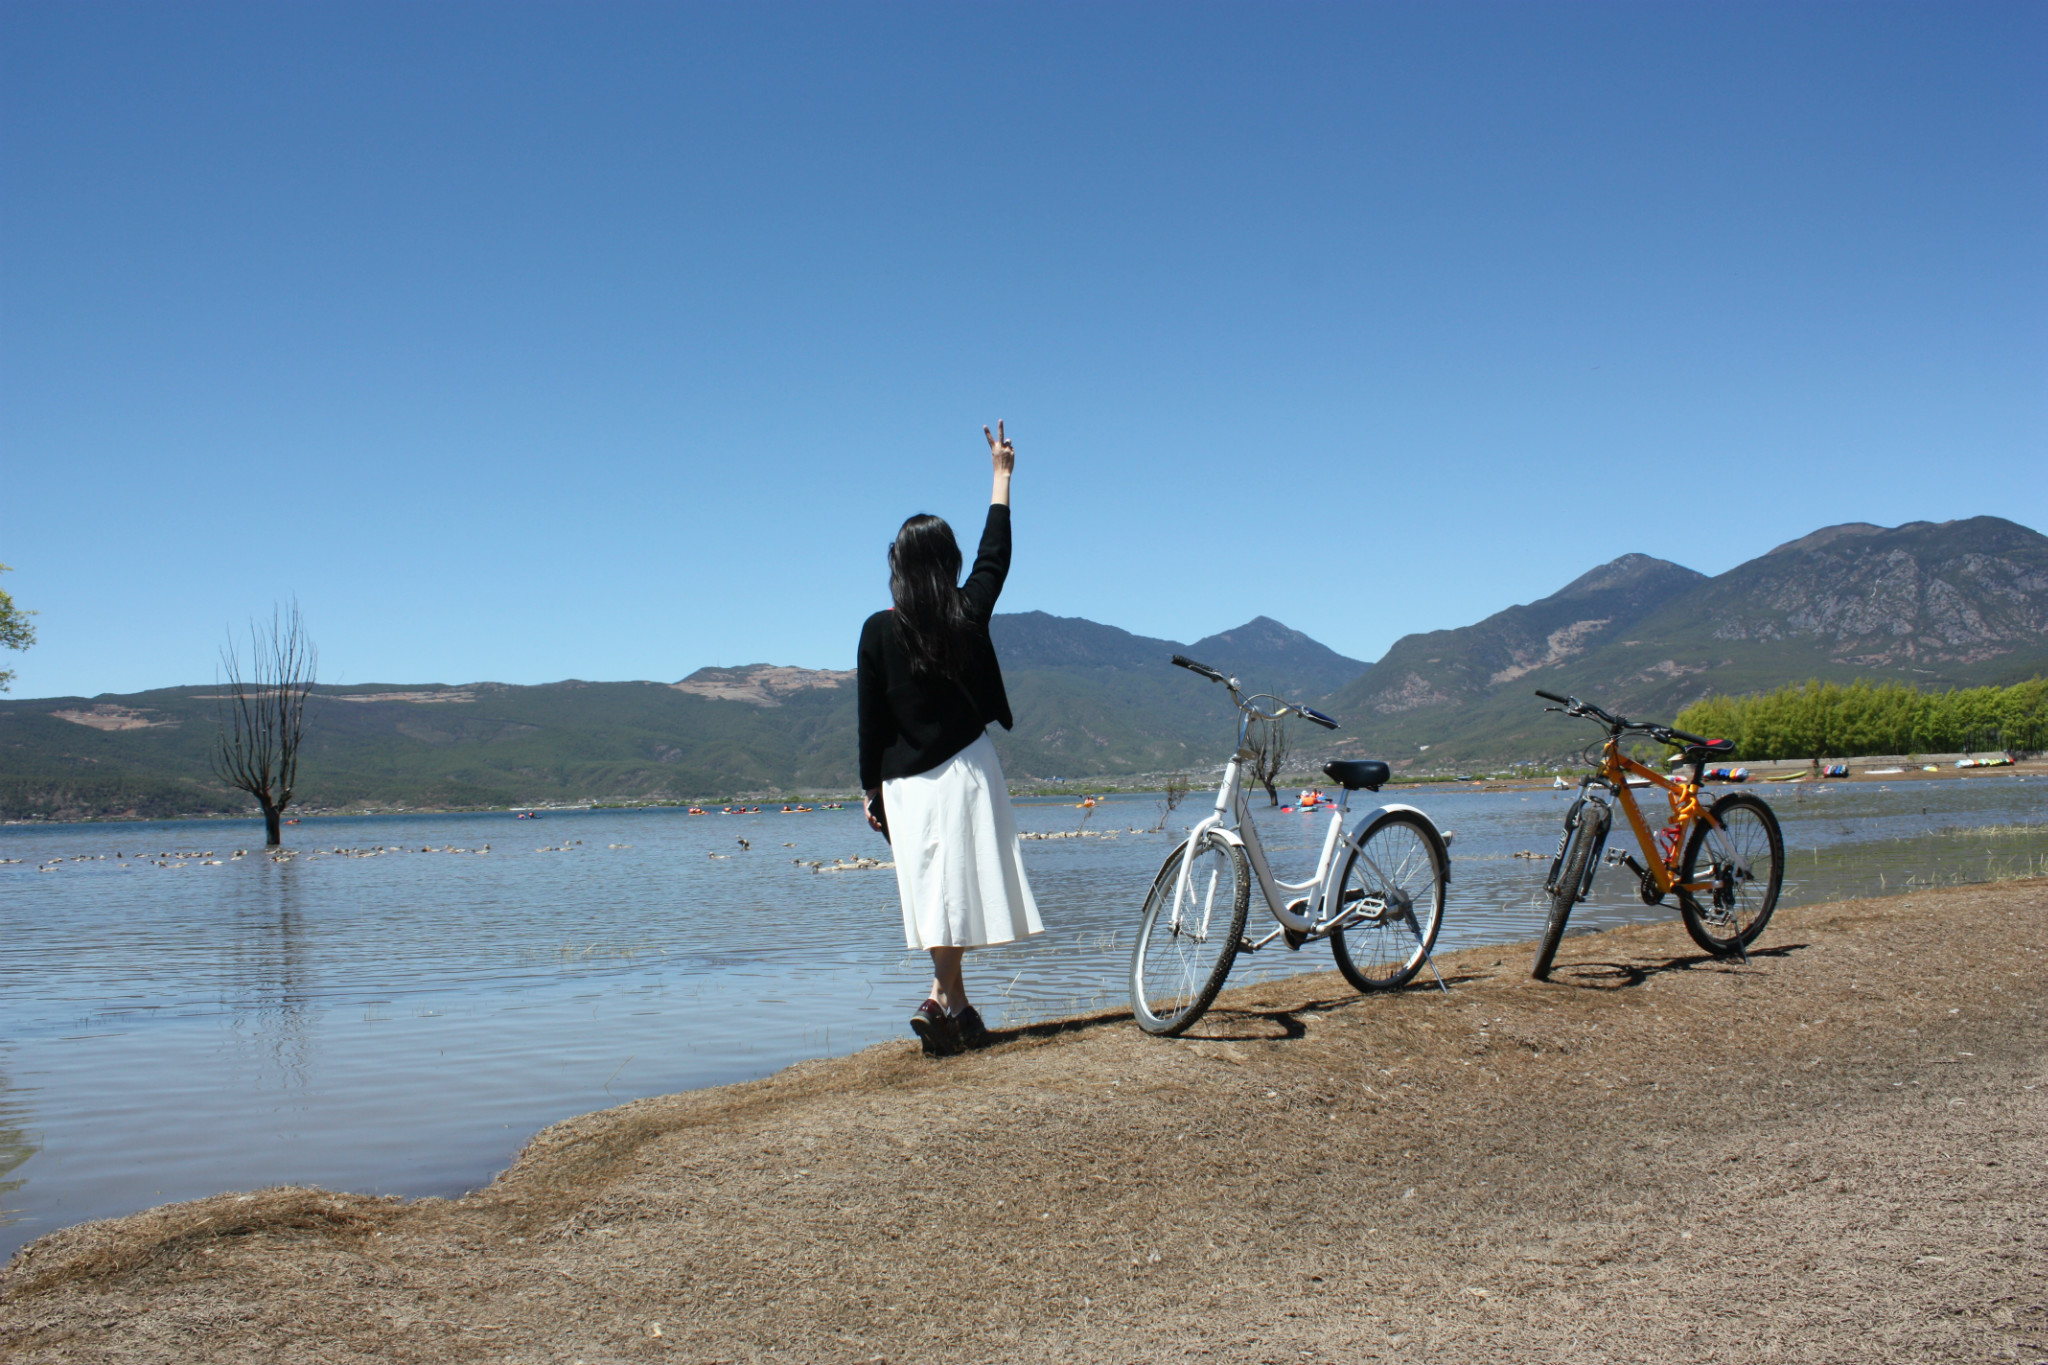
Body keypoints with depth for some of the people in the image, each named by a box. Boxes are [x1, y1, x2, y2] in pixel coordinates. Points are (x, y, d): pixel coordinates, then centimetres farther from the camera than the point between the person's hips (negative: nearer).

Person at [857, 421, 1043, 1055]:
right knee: (957, 881, -1)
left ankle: (954, 1003, 13)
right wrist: (1002, 475, 28)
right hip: (964, 767, -1)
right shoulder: (968, 614, -2)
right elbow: (995, 556, 16)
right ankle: (942, 998, -9)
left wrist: (870, 789, 9)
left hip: (905, 779, 1)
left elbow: (870, 720, -1)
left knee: (940, 883, 7)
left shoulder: (879, 630, -4)